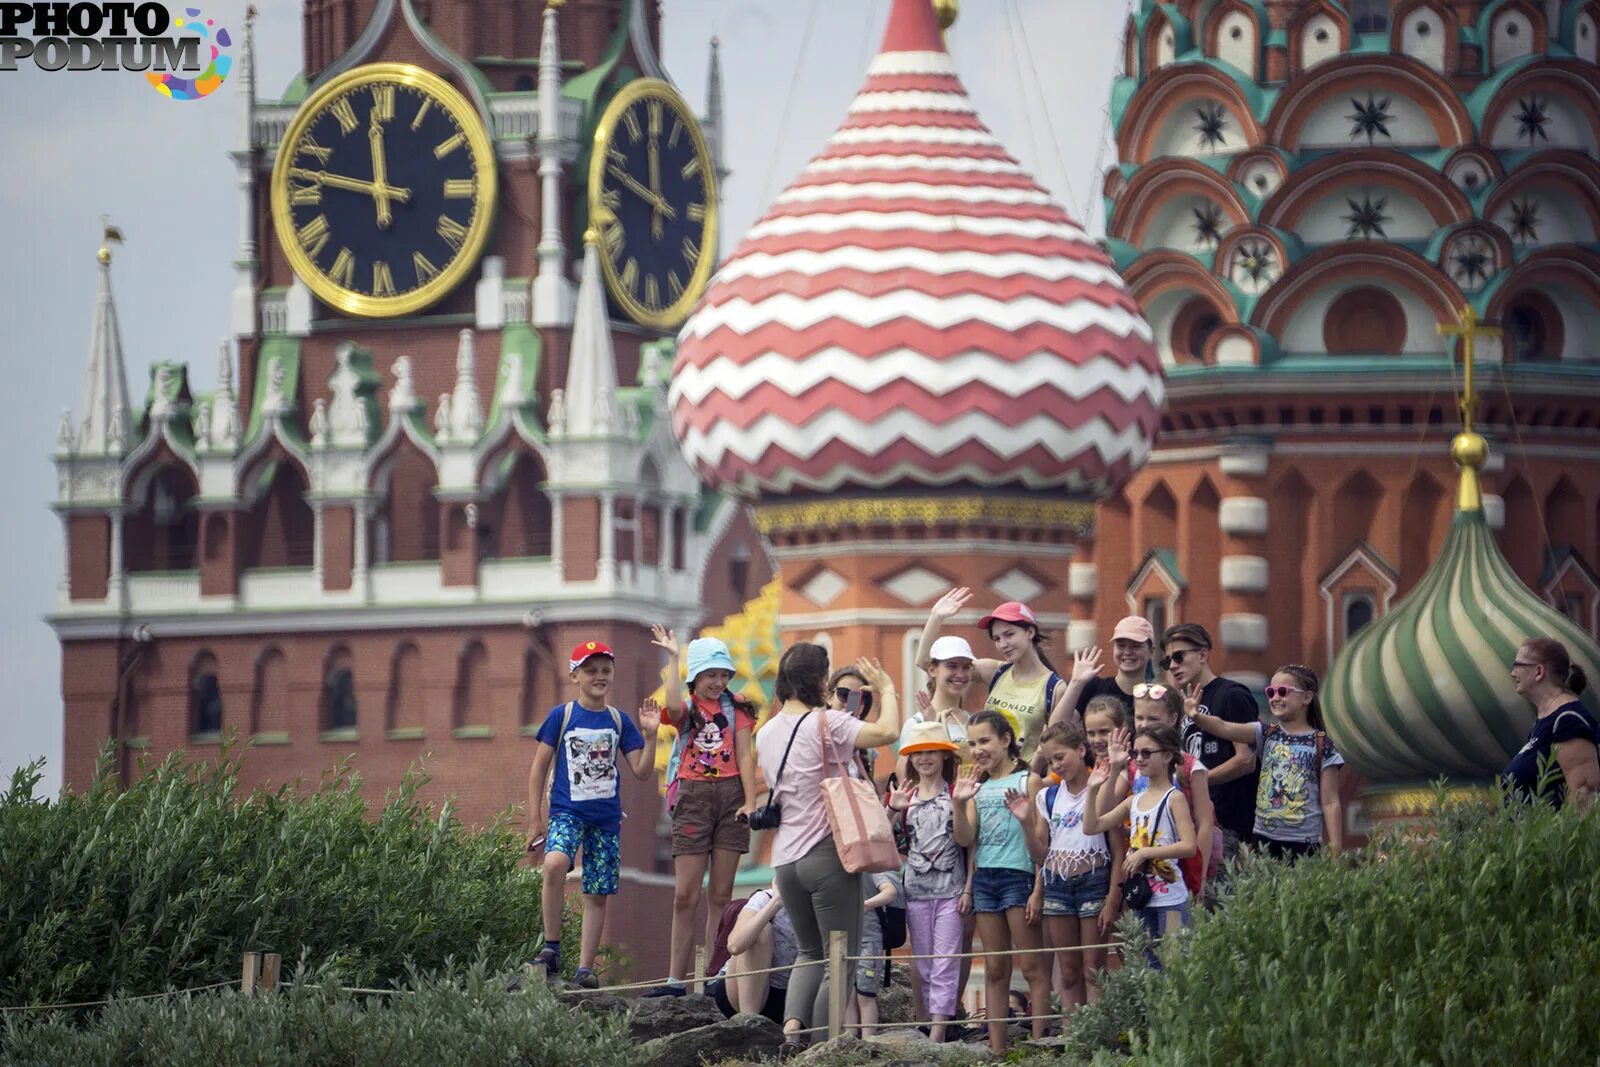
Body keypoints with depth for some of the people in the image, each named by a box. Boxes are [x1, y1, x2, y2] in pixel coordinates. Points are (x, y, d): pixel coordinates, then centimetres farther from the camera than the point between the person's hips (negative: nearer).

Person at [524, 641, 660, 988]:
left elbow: (642, 773, 6)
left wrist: (650, 736, -9)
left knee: (598, 894, 3)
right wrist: (535, 821, 0)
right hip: (567, 812, -3)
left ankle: (585, 968, 10)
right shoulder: (561, 717, 0)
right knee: (555, 864, -30)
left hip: (606, 818, 3)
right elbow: (539, 769, 3)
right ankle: (551, 947, -19)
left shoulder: (618, 721, 7)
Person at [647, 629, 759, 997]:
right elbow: (674, 706, -18)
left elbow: (745, 756, 3)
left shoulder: (735, 710, 9)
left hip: (730, 796, 1)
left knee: (720, 894, 2)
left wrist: (750, 801, -8)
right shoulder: (687, 709, 6)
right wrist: (673, 658, -15)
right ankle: (676, 979, -2)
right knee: (685, 895, -4)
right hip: (693, 797, -1)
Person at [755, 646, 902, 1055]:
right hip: (827, 854, -7)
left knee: (809, 951, 21)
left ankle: (792, 1025, -1)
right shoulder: (825, 723, -12)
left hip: (786, 859, 7)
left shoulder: (767, 733, 10)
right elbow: (887, 731, -20)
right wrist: (887, 690, 0)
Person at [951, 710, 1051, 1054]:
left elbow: (1040, 842, -4)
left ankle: (1039, 1042, -6)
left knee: (1033, 967, -6)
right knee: (995, 969, 8)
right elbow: (965, 839, 5)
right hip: (984, 879, 6)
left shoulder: (1027, 781, -3)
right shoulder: (977, 787, 13)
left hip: (1018, 875, -6)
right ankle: (997, 1048, 9)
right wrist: (958, 803, -8)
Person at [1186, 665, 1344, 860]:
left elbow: (1330, 803, -3)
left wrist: (1335, 850, -6)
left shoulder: (1322, 746, -3)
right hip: (1264, 837, 3)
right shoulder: (1266, 734, 6)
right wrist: (1196, 717, -30)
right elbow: (1224, 728, -10)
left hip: (1303, 843, -3)